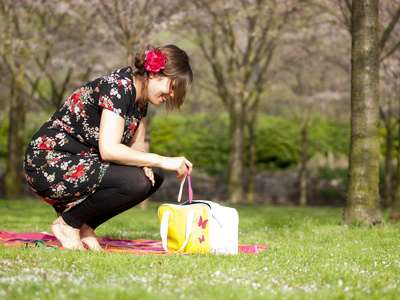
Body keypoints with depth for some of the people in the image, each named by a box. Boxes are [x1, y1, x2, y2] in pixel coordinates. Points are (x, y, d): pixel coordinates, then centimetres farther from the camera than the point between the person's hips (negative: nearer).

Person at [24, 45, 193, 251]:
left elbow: (136, 144, 14)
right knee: (134, 182, -27)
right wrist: (162, 161, -28)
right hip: (48, 166, -10)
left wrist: (144, 163, -9)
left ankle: (84, 225, 3)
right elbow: (109, 150, -29)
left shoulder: (140, 98, 8)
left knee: (153, 176, 0)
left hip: (80, 162, 10)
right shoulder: (117, 87, -20)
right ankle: (67, 224, -7)